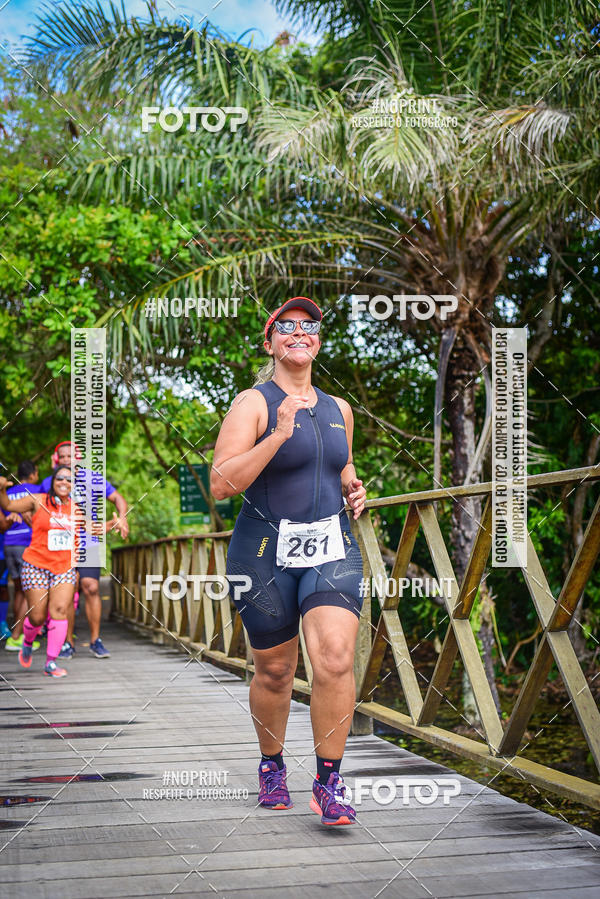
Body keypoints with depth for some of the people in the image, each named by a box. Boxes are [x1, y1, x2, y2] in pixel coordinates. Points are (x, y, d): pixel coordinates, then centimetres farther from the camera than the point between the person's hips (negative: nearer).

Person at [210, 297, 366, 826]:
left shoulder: (338, 409, 13)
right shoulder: (253, 404, -6)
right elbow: (221, 485, -16)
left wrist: (354, 487, 7)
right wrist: (279, 435, -23)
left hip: (332, 549, 3)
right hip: (266, 552, -3)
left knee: (336, 658, -17)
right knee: (275, 670, 8)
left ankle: (330, 782, -4)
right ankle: (272, 764, 35)